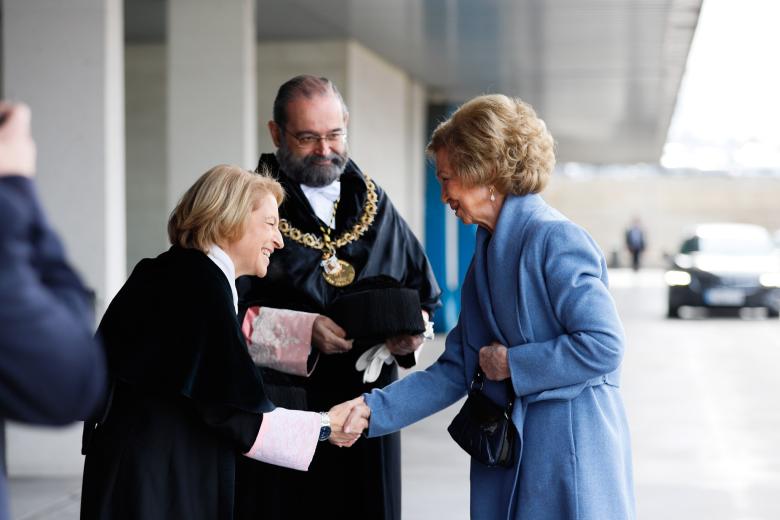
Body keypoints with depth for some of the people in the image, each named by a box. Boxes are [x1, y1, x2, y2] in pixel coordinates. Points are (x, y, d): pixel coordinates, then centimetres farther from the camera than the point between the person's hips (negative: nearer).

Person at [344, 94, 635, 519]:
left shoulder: (555, 240, -13)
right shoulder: (489, 252, 13)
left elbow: (603, 345, -19)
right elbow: (454, 372, 12)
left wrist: (512, 364, -11)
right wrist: (372, 410, 3)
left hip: (570, 455, -8)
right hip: (507, 458, 8)